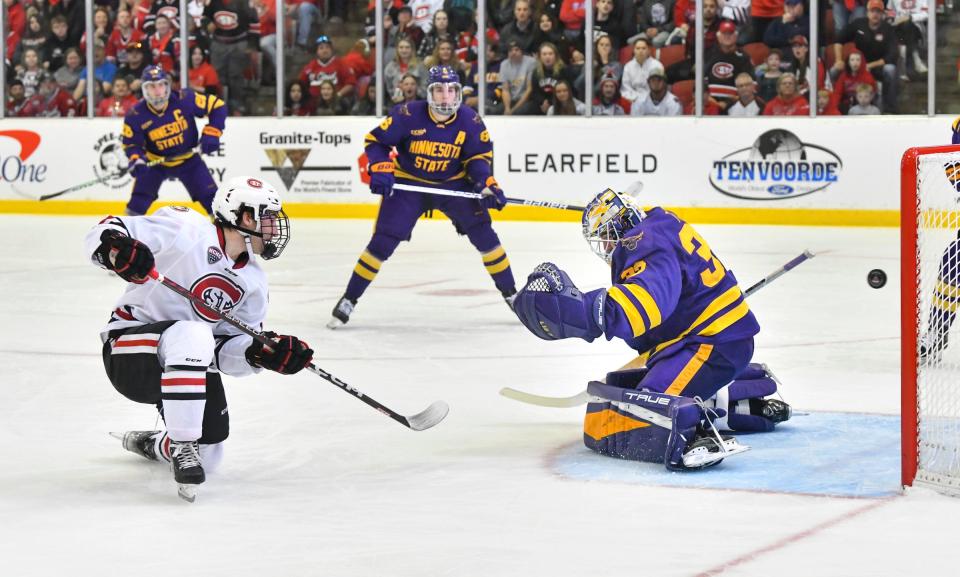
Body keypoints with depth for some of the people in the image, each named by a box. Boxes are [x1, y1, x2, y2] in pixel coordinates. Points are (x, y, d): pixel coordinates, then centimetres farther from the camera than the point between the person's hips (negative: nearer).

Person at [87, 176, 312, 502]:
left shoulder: (253, 282, 5)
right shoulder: (185, 230, -15)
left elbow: (229, 349, 4)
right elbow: (104, 234, -17)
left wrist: (263, 353, -17)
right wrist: (116, 248, -41)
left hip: (189, 363, 8)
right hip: (130, 350, -8)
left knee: (206, 457, 4)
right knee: (192, 335, -39)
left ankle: (151, 444, 40)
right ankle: (181, 446, -28)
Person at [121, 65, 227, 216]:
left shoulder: (184, 100, -23)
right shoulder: (136, 115, -20)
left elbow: (217, 106, -14)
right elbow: (131, 143, -9)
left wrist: (211, 133, -21)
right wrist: (136, 161, -28)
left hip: (187, 159, 0)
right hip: (156, 161, 0)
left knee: (210, 196, -7)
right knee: (139, 200, -8)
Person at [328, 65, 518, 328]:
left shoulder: (470, 120, -14)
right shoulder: (408, 115, -22)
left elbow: (479, 156, -5)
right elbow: (376, 140, -13)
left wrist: (487, 185, -21)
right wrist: (380, 169, -27)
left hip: (453, 184, 2)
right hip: (408, 183, -2)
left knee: (483, 234, -8)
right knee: (382, 242, -9)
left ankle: (511, 295, 7)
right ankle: (348, 299, 4)